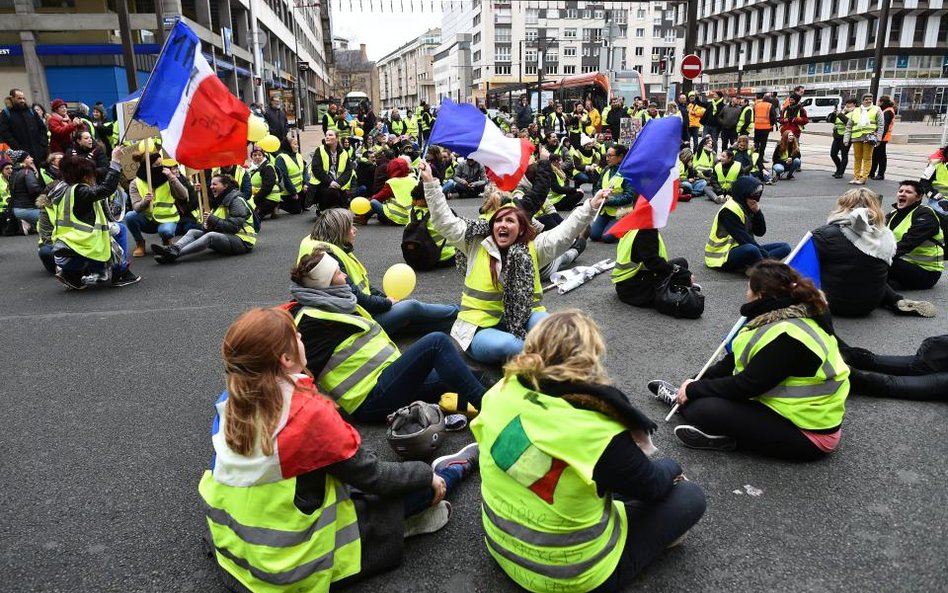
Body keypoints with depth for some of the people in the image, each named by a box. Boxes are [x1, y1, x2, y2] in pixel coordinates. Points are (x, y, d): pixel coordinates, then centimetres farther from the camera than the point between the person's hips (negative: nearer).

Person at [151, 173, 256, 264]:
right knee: (193, 232, -5)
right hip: (225, 237, 9)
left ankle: (174, 254, -43)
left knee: (210, 236, -34)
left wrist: (212, 219, -17)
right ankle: (173, 248, -34)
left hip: (242, 240, -9)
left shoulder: (236, 200, -10)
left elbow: (234, 226, -20)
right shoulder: (219, 201, 18)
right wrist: (207, 225, -4)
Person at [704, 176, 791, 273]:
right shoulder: (729, 211, -17)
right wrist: (767, 257, -22)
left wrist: (758, 212, -10)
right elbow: (743, 239, -22)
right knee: (751, 250, -41)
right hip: (724, 256, -9)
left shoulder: (748, 207, 8)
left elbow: (760, 232, 6)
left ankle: (750, 267, -22)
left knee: (785, 247, -2)